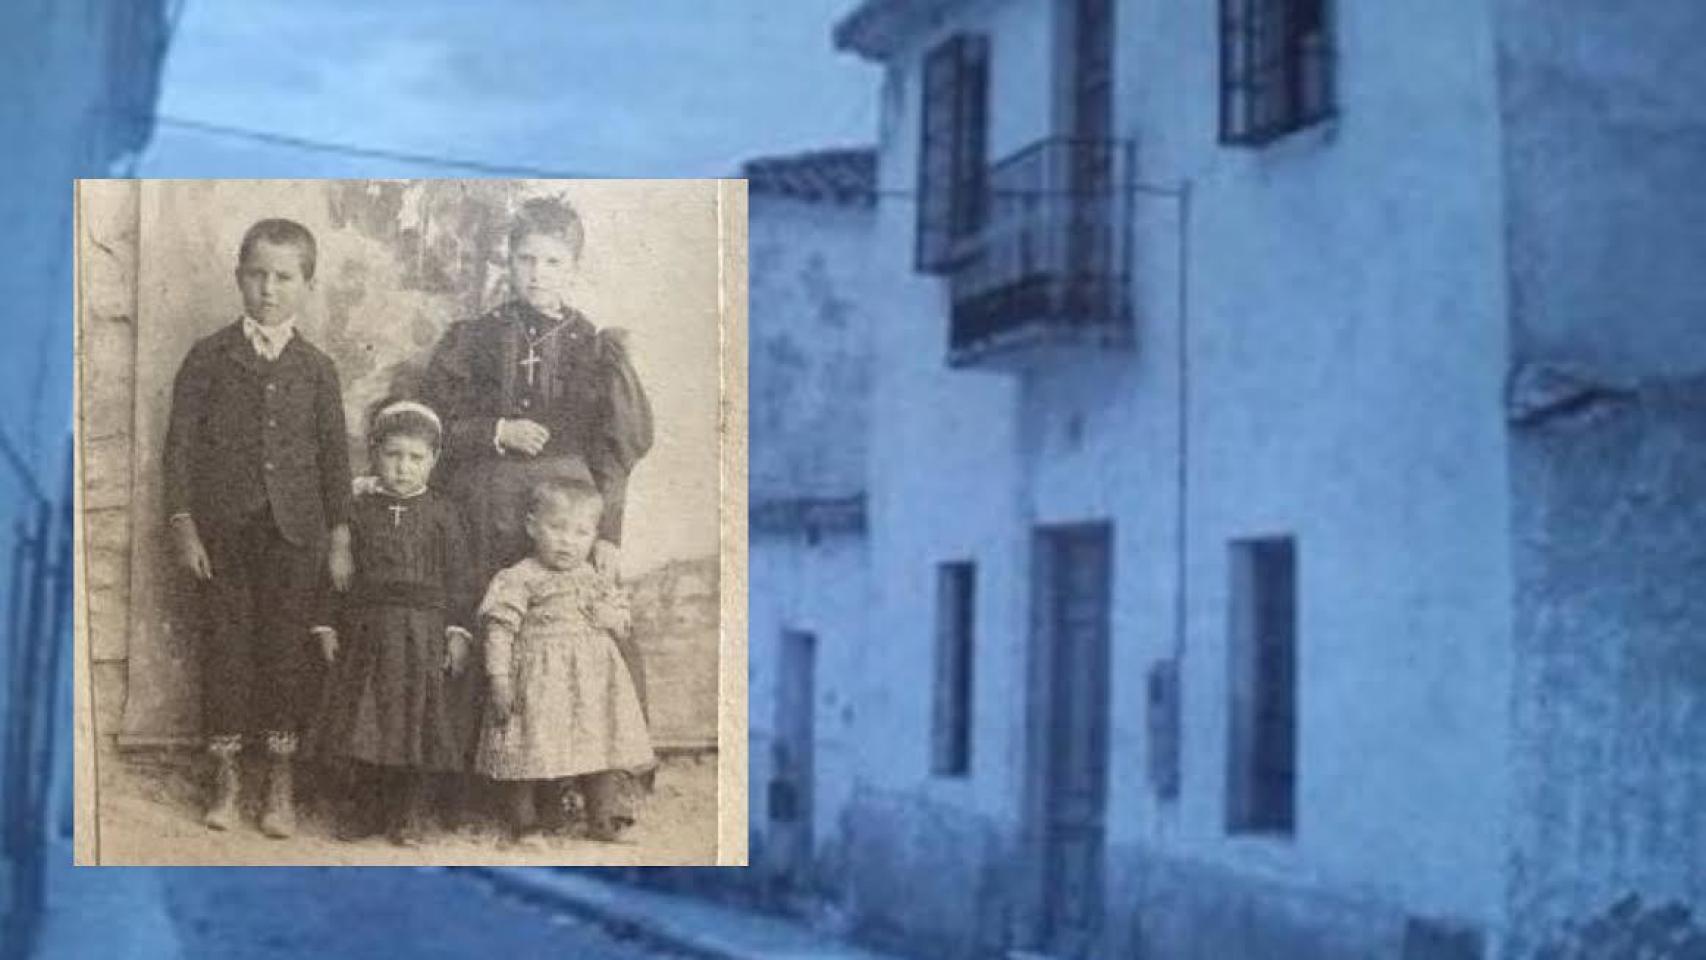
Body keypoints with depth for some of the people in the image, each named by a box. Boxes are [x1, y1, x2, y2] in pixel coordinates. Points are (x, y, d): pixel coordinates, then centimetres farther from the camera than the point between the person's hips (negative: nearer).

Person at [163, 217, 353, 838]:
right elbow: (180, 444, 1)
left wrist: (339, 539, 3)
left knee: (288, 651, 4)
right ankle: (225, 780, 15)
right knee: (225, 647, 4)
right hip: (222, 530, -1)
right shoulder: (208, 357, 2)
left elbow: (335, 455, 7)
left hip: (295, 531, 1)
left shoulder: (315, 368, 5)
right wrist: (183, 526, -6)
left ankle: (280, 785, 15)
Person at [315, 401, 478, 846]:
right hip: (365, 633, 1)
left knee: (417, 722, 1)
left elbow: (459, 577, 1)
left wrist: (459, 631, -6)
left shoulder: (442, 514, 2)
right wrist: (326, 627, 3)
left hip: (424, 635, -1)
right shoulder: (358, 511, 6)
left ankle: (408, 813, 12)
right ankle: (364, 809, 16)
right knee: (364, 724, 3)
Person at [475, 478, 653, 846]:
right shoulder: (518, 580, -4)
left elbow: (623, 621, 20)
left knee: (603, 745, 4)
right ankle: (525, 823, 9)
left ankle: (606, 815, 15)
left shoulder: (597, 581, 14)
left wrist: (605, 615, -3)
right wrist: (499, 678, -17)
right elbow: (499, 628, -10)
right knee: (530, 753, -3)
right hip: (539, 682, -5)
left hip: (594, 680, 5)